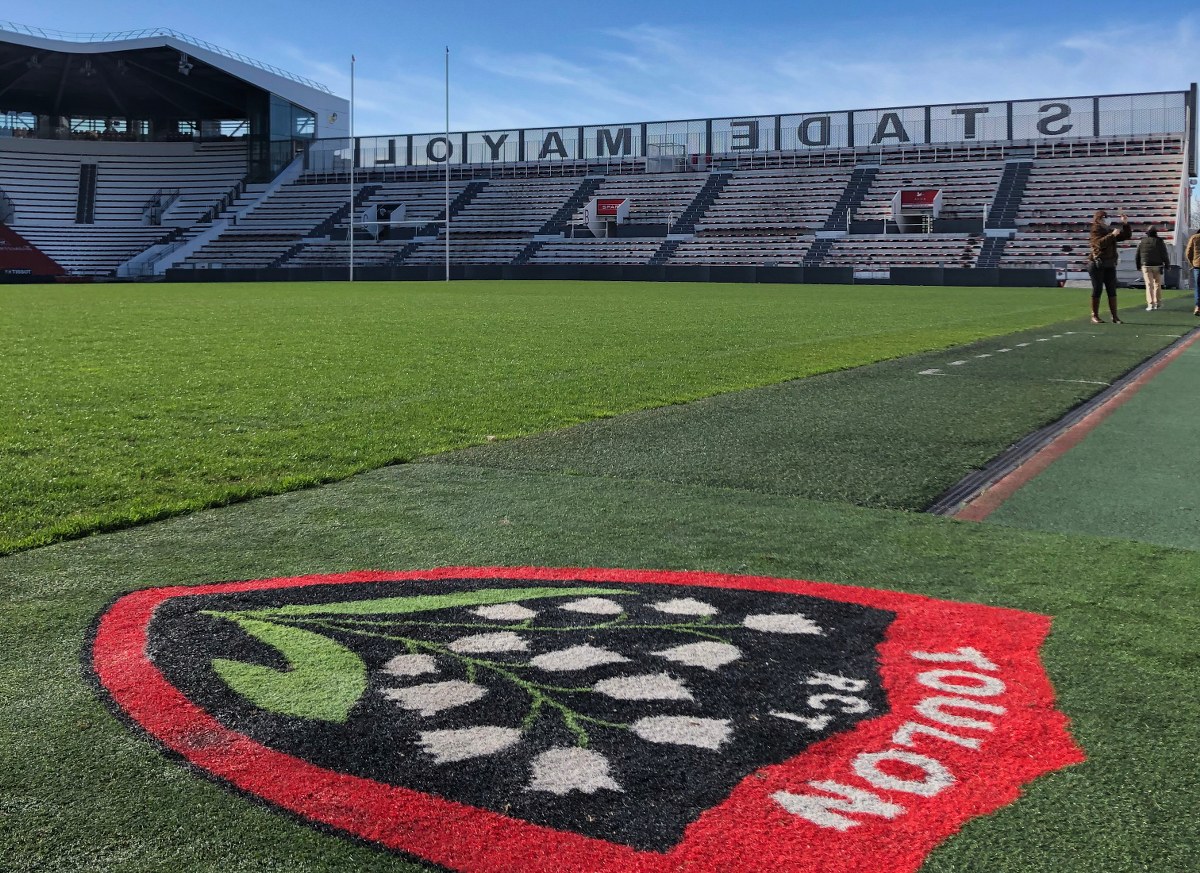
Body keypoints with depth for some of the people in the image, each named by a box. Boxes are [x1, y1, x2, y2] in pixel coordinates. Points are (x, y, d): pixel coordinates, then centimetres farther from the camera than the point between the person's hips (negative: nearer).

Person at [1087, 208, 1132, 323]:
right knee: (1097, 290, -2)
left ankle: (1115, 317, 2)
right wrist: (1112, 235, -26)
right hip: (1097, 265, -6)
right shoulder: (1095, 231, -5)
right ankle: (1095, 316, 4)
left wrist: (1125, 224, 3)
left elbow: (1127, 235, 15)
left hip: (1110, 265, 6)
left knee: (1112, 291, 2)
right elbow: (1100, 243, -23)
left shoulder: (1110, 231, 16)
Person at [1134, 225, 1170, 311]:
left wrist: (1139, 266, 16)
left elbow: (1138, 255, 7)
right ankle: (1158, 302, 17)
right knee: (1157, 284, 13)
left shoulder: (1142, 242, 3)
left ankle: (1150, 304, -11)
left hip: (1146, 266, 0)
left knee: (1149, 285, -2)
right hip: (1157, 265, 0)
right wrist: (1167, 265, 5)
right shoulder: (1159, 242, -3)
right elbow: (1164, 255, -3)